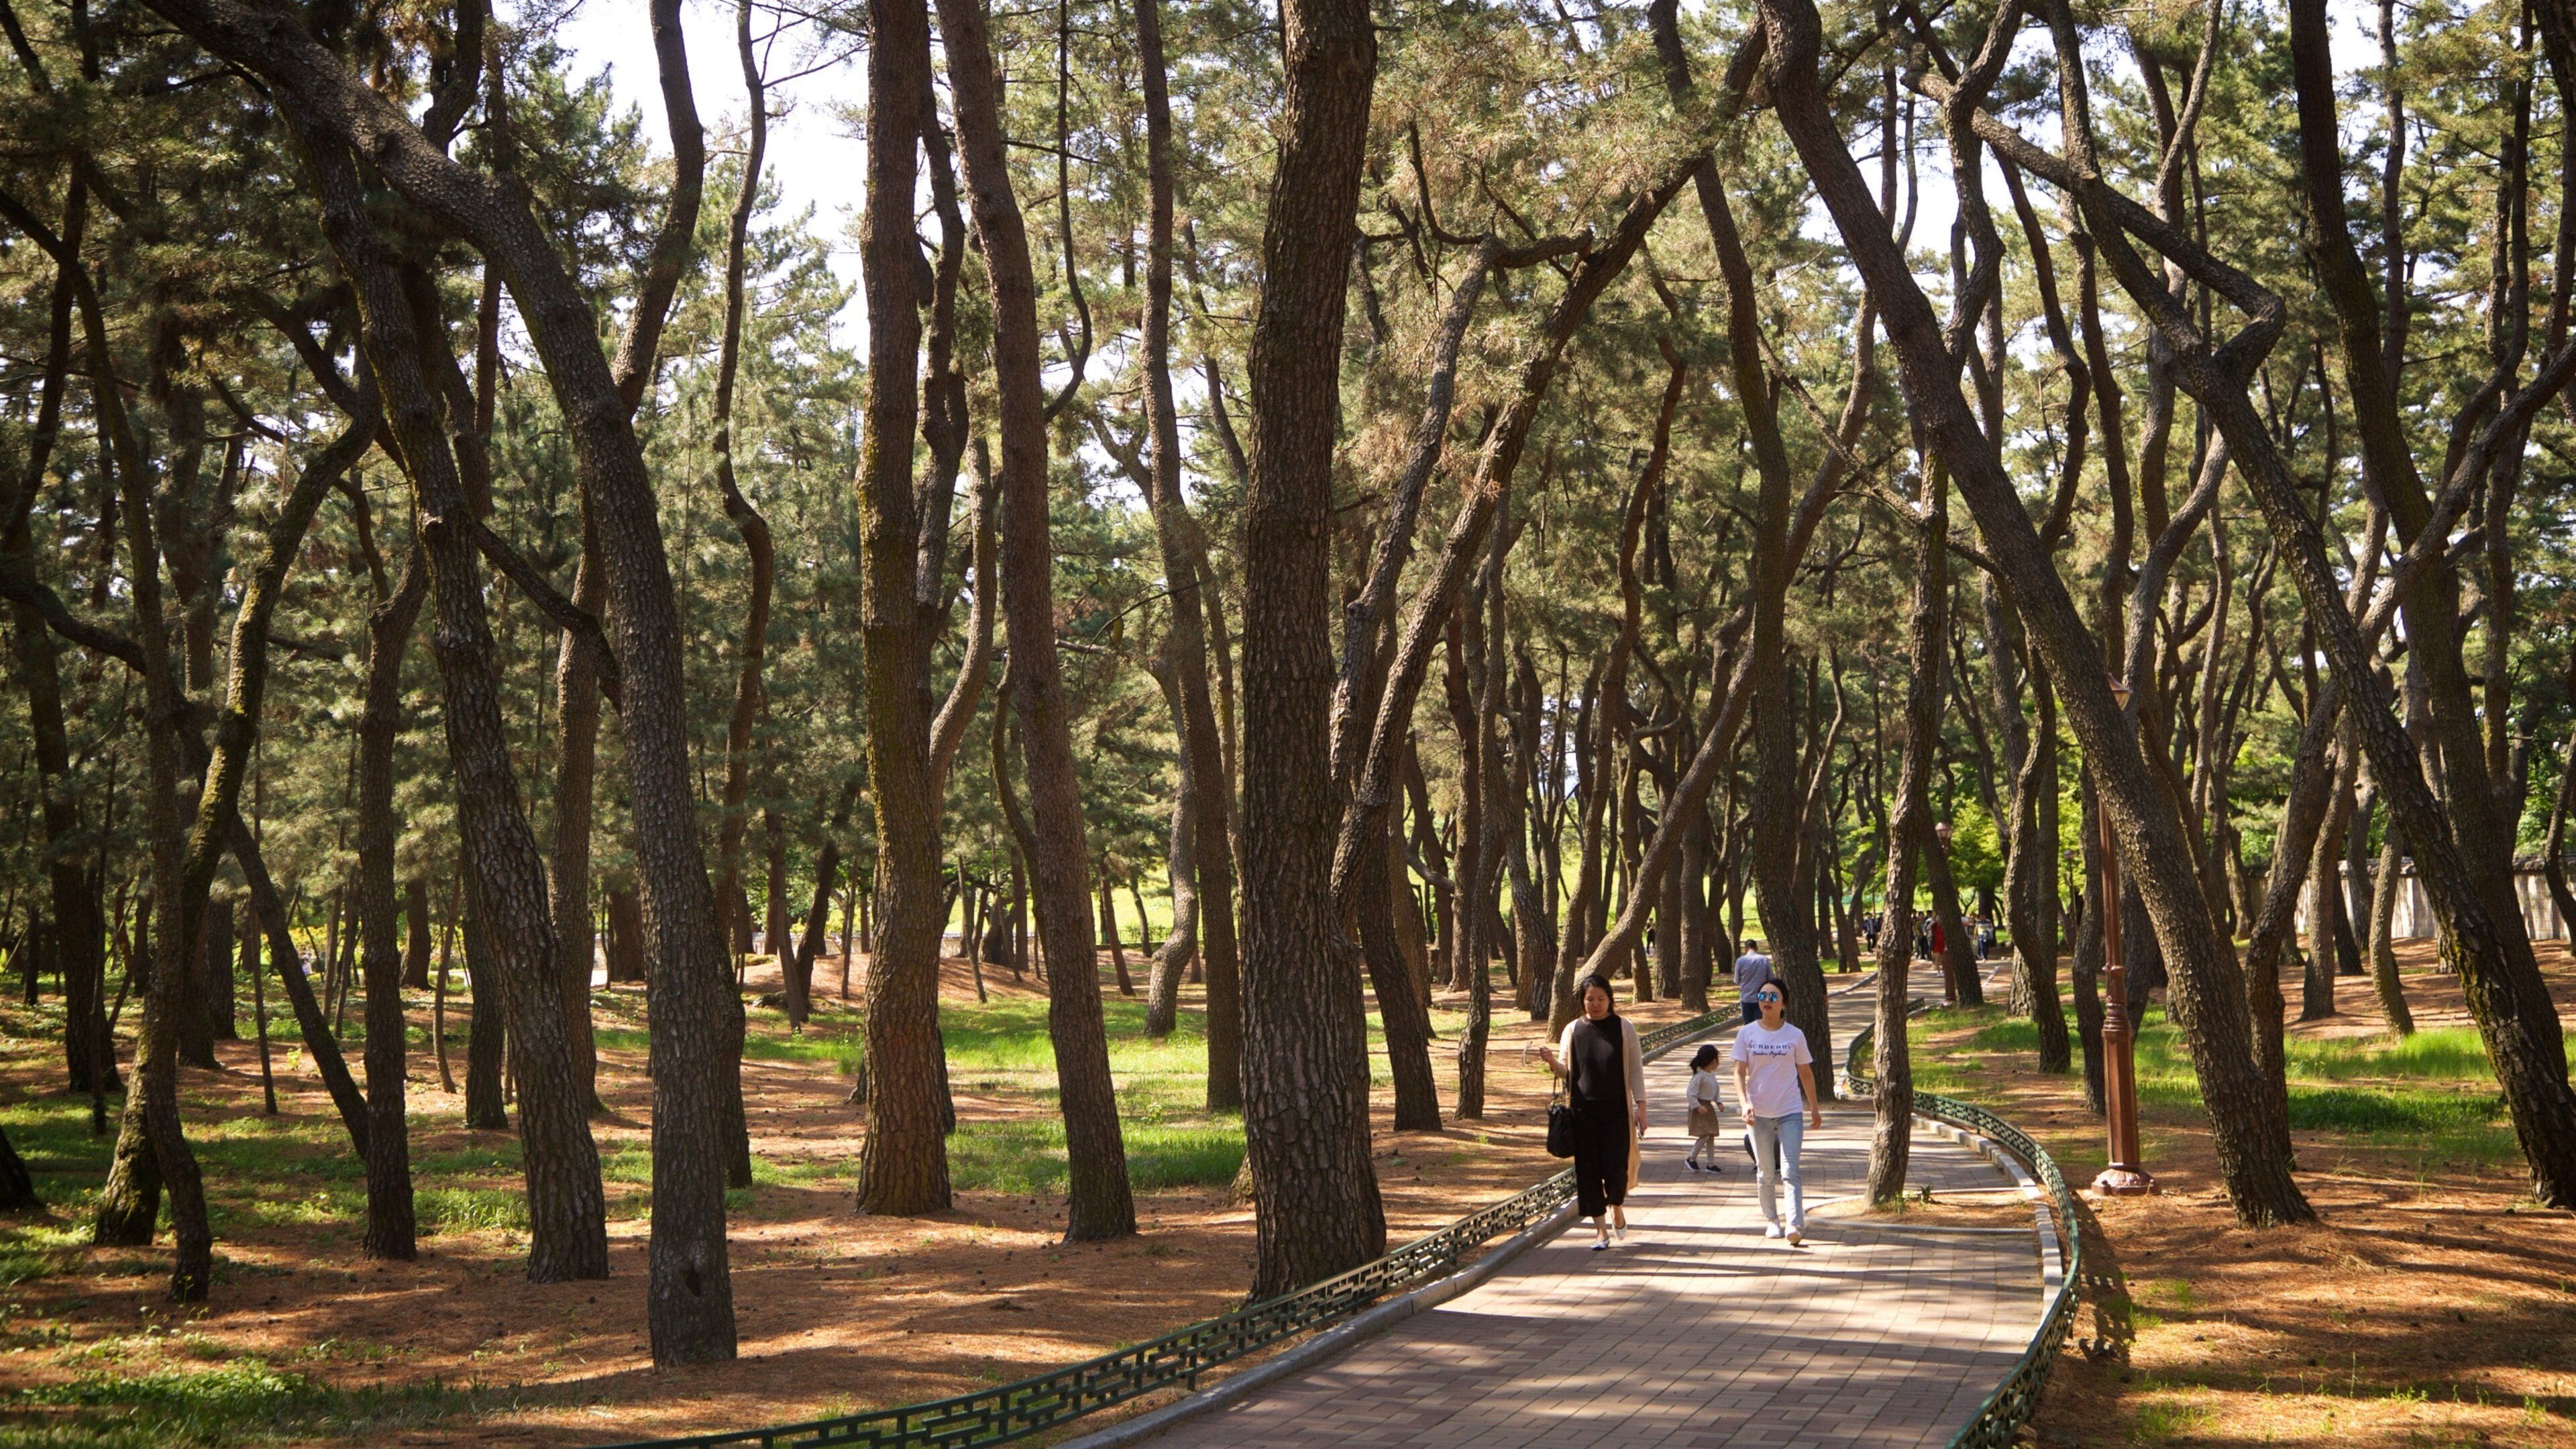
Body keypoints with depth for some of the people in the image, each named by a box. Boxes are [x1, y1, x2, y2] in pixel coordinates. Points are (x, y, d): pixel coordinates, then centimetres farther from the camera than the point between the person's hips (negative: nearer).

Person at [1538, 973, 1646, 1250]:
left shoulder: (1624, 1028, 1)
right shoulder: (1573, 1030, 5)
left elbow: (1635, 1070, 3)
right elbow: (1567, 1071, 8)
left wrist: (1641, 1107, -3)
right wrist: (1552, 1061, -14)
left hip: (1617, 1112, -1)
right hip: (1584, 1111, 2)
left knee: (1616, 1168, -4)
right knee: (1588, 1170, 0)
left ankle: (1617, 1208, 27)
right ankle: (1601, 1229, 9)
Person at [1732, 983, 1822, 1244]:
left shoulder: (1795, 1036, 1)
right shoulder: (1747, 1034, 1)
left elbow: (1805, 1073, 11)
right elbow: (1739, 1073, -2)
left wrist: (1814, 1109, 17)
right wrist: (1744, 1103, -18)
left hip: (1789, 1112, -1)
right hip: (1758, 1114, 1)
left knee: (1790, 1171, -11)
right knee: (1766, 1173, 10)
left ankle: (1795, 1225, -18)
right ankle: (1772, 1221, 23)